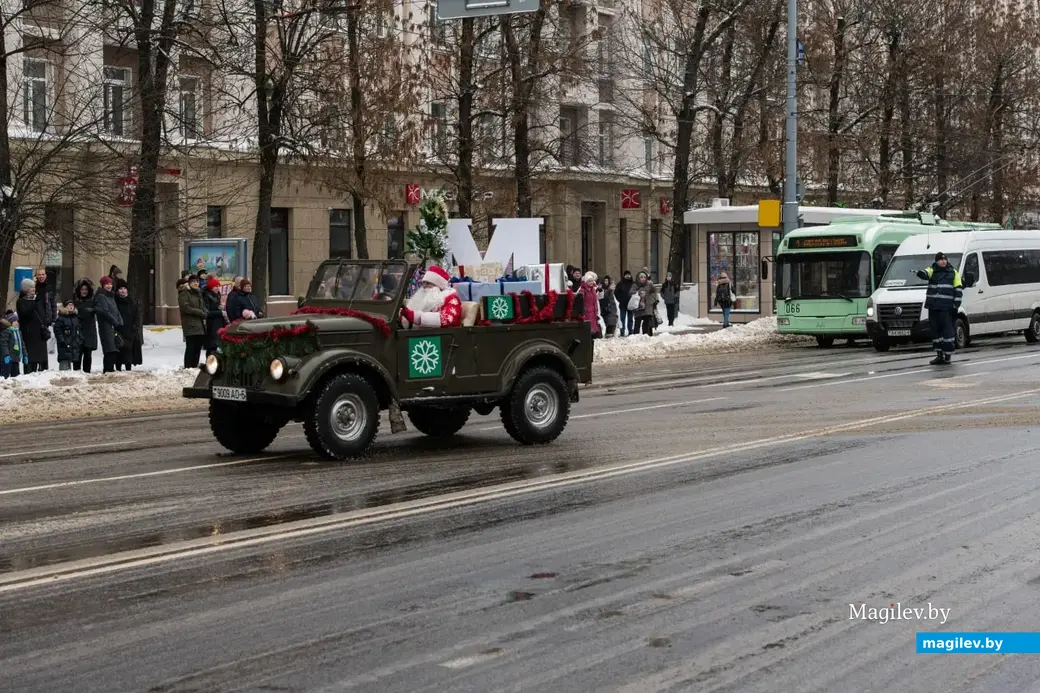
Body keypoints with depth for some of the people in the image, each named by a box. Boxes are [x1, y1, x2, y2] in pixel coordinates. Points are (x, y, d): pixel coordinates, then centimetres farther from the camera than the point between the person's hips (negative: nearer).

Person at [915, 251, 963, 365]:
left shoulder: (953, 273, 8)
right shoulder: (932, 271, 11)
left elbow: (958, 290, 5)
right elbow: (925, 274, -12)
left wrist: (956, 305, -4)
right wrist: (921, 273, -38)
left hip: (947, 308, -3)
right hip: (933, 307, 3)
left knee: (948, 330, -7)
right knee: (935, 331, 7)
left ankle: (948, 355, -1)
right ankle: (939, 355, 14)